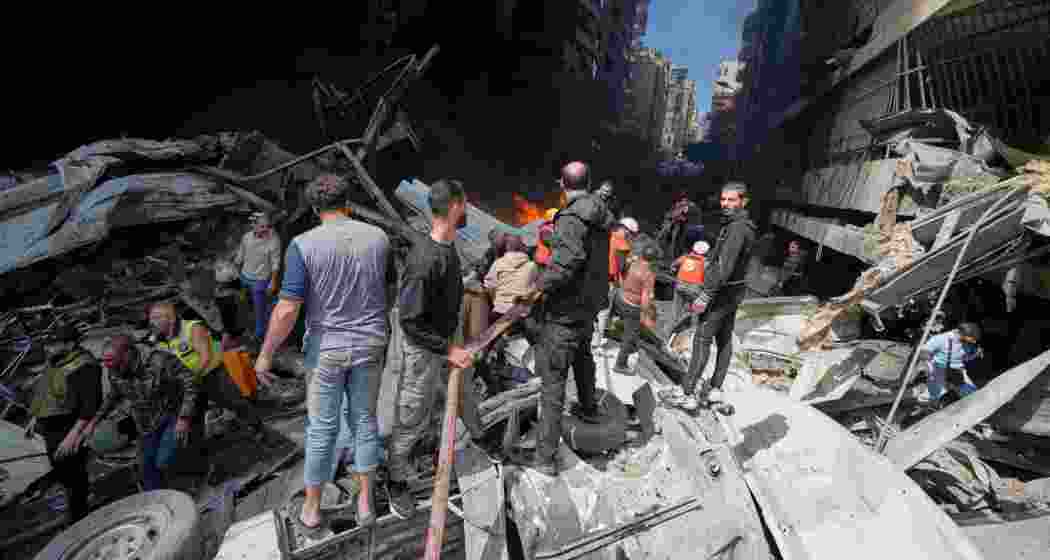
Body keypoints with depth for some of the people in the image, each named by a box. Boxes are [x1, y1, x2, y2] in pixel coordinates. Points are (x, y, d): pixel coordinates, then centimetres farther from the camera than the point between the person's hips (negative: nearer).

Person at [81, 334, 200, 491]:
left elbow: (190, 384, -26)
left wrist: (184, 418, -28)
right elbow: (113, 397, 14)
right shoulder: (114, 372, -8)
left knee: (162, 465, -14)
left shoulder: (160, 361, -30)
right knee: (147, 466, 12)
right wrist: (94, 421, 10)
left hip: (173, 416, -6)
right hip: (147, 425, 7)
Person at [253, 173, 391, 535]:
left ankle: (312, 511, 28)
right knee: (364, 420, 16)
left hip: (327, 346, -2)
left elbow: (287, 309, -17)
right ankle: (365, 503, 26)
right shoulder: (378, 237, -5)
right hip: (370, 343, 2)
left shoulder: (304, 245, -15)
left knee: (322, 428, 12)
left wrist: (266, 354, -4)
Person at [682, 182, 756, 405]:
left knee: (702, 338, -9)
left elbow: (725, 266, -29)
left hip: (724, 291, -10)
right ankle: (716, 388, 22)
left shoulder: (737, 228, -21)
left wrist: (705, 295, -29)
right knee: (725, 338, 13)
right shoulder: (741, 225, 12)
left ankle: (687, 391, -7)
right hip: (734, 290, 10)